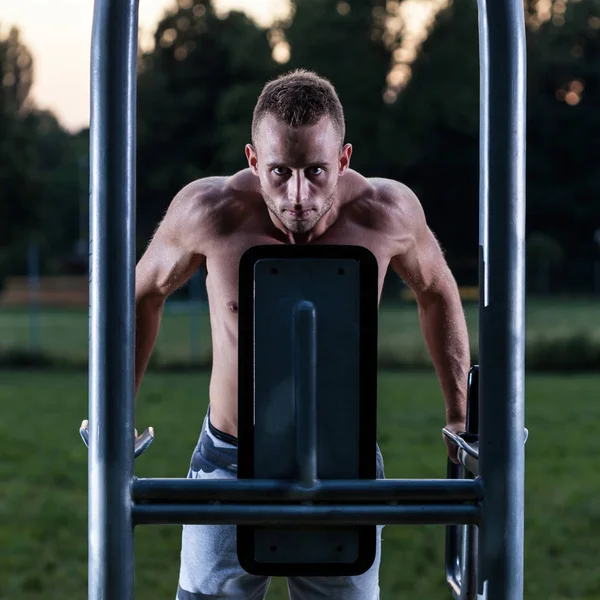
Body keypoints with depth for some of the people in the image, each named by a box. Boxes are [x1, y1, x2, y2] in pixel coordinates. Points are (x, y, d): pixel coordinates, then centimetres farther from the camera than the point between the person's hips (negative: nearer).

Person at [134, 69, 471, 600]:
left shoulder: (388, 213, -16)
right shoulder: (207, 211, -18)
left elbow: (437, 293, 6)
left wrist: (460, 416, 8)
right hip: (229, 465, 0)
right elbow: (145, 293, 2)